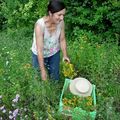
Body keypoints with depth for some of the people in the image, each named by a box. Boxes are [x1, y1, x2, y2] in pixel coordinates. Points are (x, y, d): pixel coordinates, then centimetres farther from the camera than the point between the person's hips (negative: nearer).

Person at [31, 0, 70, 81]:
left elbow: (62, 40, -5)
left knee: (55, 77, 19)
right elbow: (39, 50, -34)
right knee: (39, 77, 19)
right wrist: (42, 70, -32)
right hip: (40, 54, -3)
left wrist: (65, 55, -12)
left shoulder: (61, 22, -22)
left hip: (54, 53, 4)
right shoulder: (40, 25, -36)